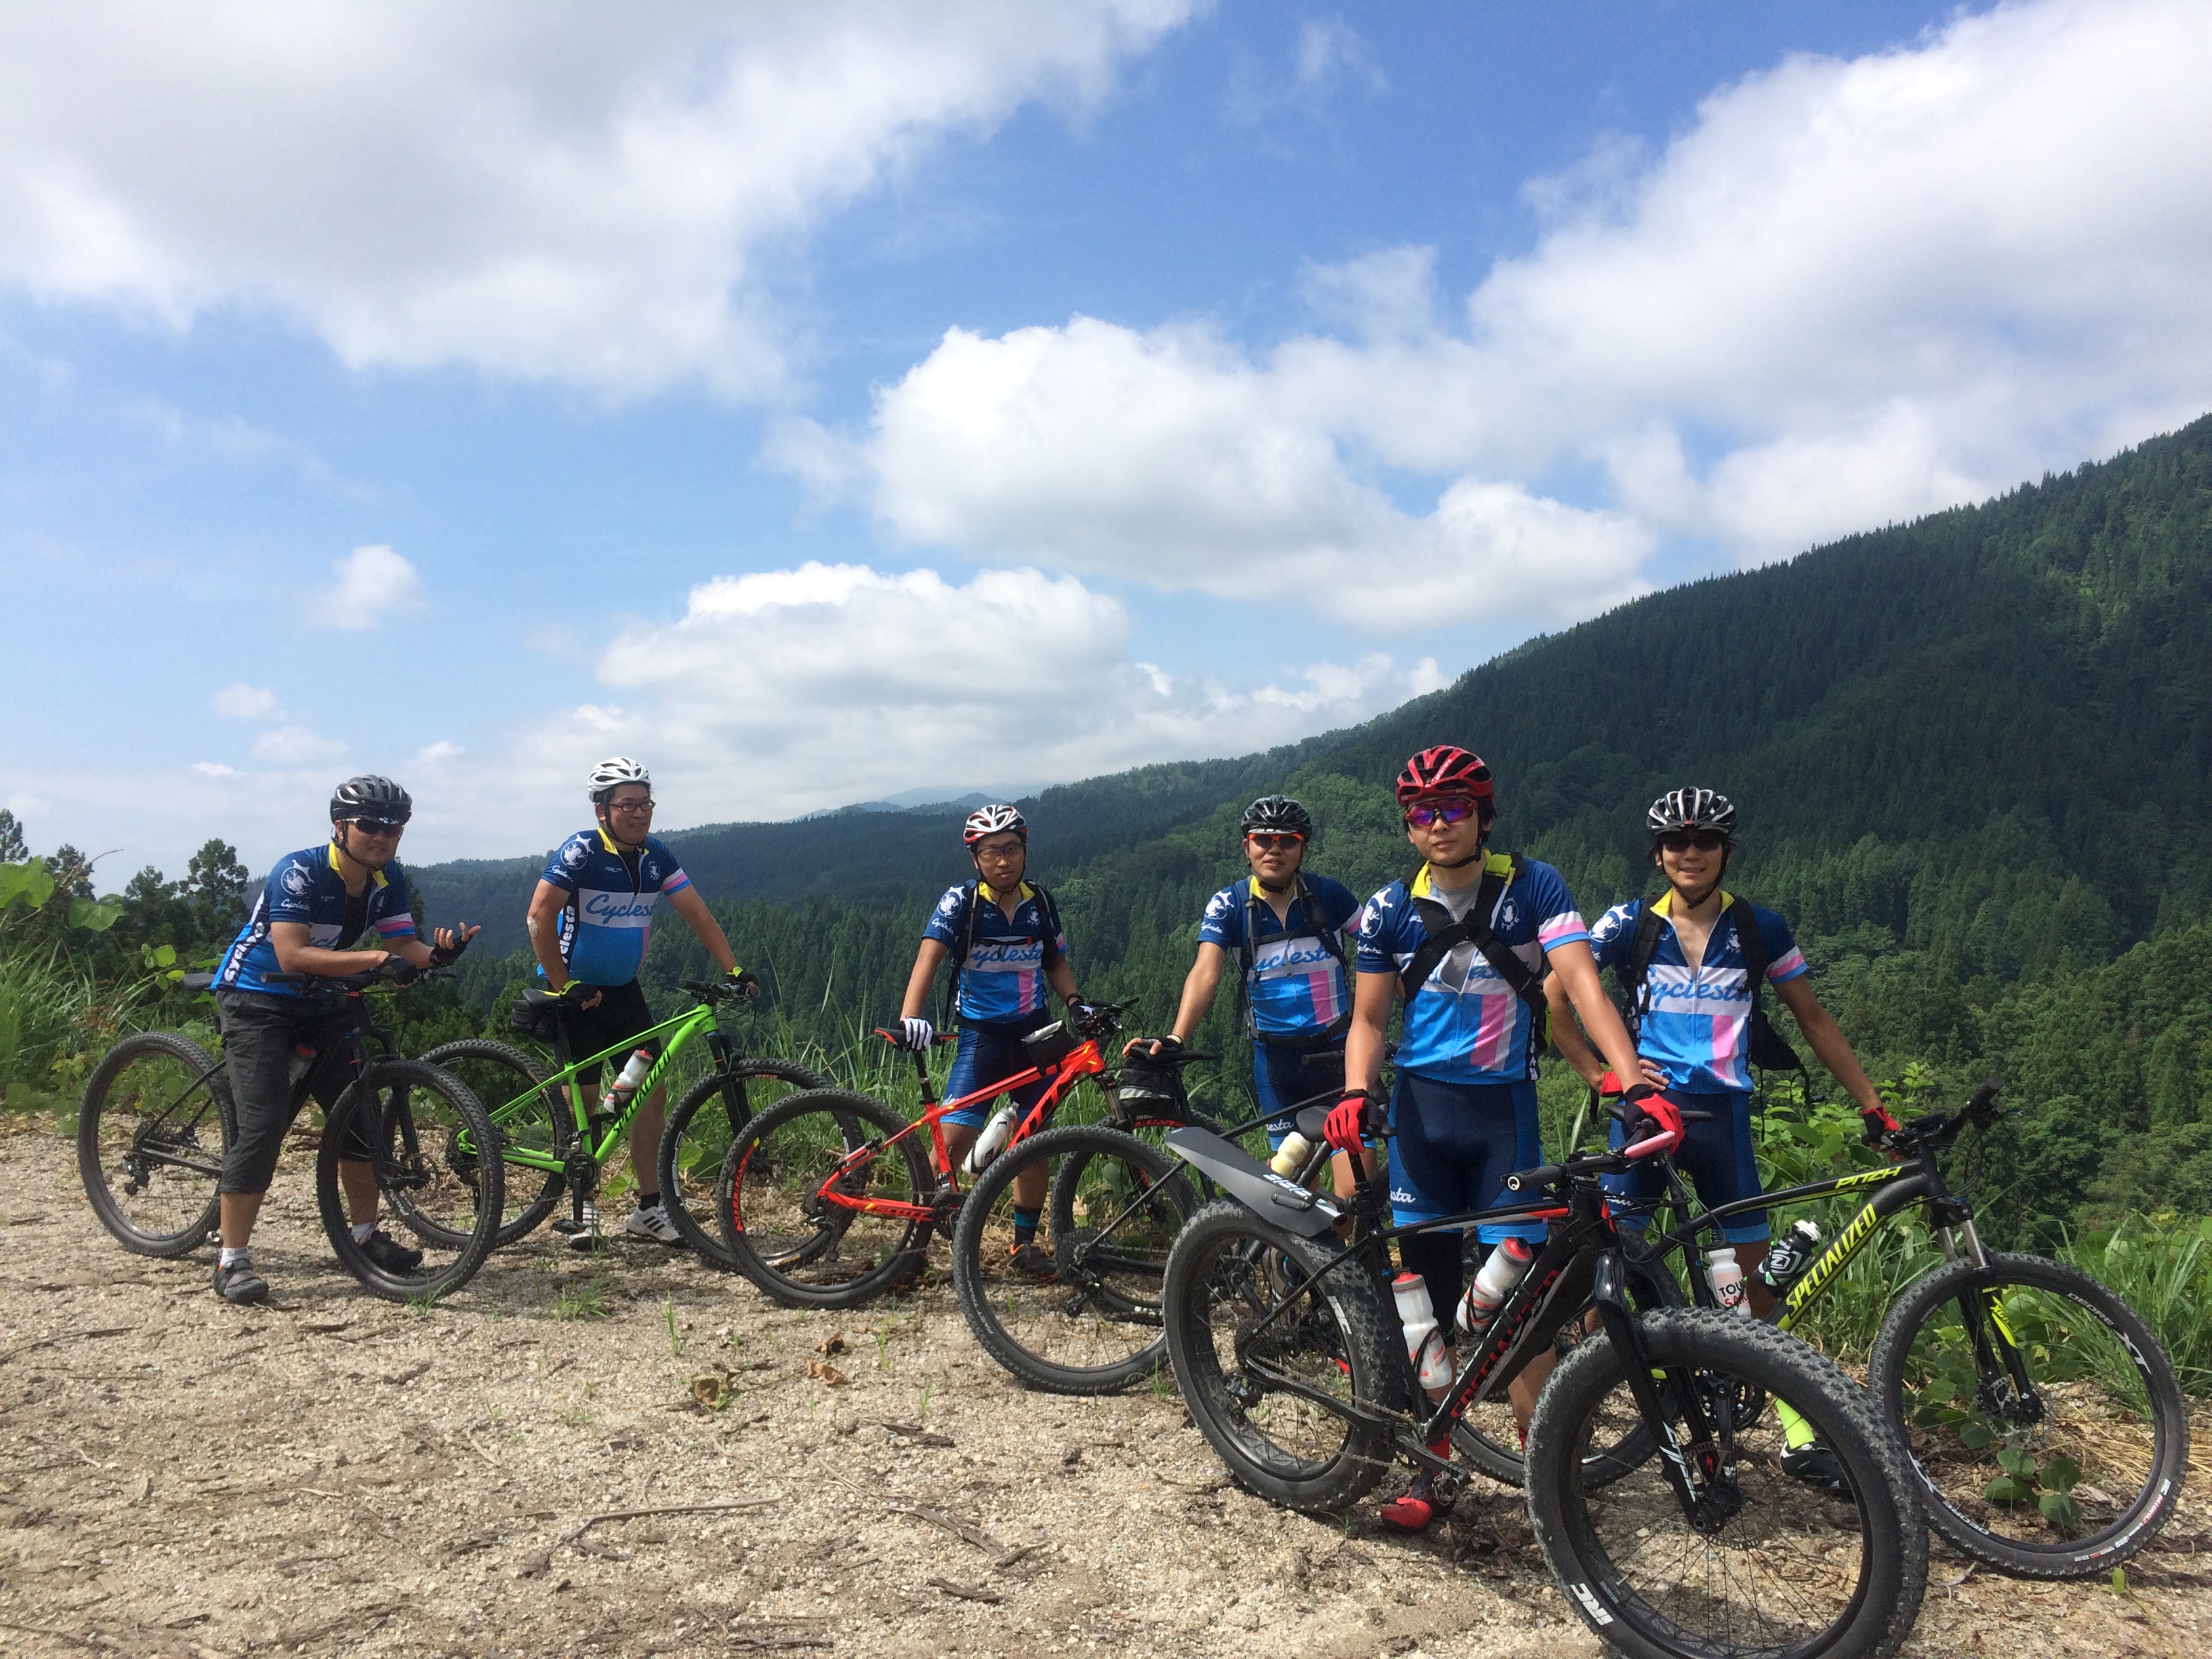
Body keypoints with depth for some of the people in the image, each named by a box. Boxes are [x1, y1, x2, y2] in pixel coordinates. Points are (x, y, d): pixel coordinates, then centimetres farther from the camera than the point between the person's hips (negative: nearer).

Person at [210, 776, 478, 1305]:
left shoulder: (388, 880, -5)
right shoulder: (299, 872, -24)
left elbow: (403, 946, -11)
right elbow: (292, 955, -34)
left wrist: (437, 953, -34)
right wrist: (375, 958, -42)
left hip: (323, 1004, 7)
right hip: (258, 1000, -6)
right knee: (262, 1125, -16)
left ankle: (366, 1236, 18)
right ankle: (233, 1261, -9)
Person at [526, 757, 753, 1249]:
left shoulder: (656, 855, -2)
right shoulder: (581, 851, -19)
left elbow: (698, 914, -1)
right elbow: (540, 918, -24)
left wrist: (734, 971, -10)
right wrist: (563, 988, -24)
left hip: (624, 990, 5)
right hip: (578, 993, -5)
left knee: (651, 1093, 2)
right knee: (583, 1099, 1)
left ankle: (648, 1208, 11)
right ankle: (581, 1206, 17)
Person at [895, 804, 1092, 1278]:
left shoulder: (1040, 903, 3)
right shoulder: (961, 901, -9)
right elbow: (929, 955, -22)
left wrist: (1075, 1002, -4)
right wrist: (911, 1015, -38)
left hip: (1034, 1033, 3)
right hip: (981, 1035, -3)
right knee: (953, 1139, -13)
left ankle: (1024, 1242, 20)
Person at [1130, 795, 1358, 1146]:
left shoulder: (1329, 895, -5)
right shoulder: (1227, 906, -7)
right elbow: (1206, 972, -20)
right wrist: (1176, 1038, -35)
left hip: (1339, 1051, 0)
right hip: (1275, 1057, 0)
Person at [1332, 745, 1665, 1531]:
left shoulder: (1533, 888, -5)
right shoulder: (1391, 910, 1)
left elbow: (1582, 985, -14)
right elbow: (1368, 1017, 6)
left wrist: (1636, 1082, -28)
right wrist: (1355, 1091, -13)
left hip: (1504, 1108, -1)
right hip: (1420, 1107, 2)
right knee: (1428, 1289, 5)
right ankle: (1429, 1466, 17)